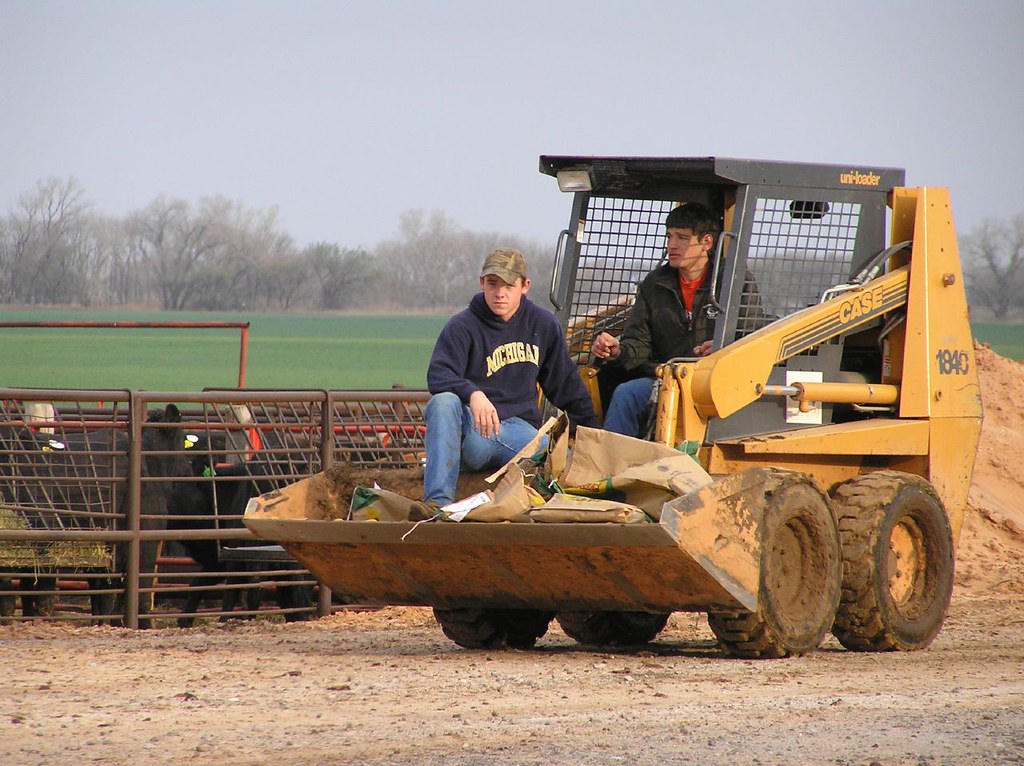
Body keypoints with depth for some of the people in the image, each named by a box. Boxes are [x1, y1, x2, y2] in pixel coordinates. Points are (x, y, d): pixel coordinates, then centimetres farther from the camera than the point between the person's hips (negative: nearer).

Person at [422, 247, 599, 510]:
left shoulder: (543, 325, 12)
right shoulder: (462, 326, -1)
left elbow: (567, 384, 22)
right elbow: (438, 375, -17)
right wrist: (473, 395, -37)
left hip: (520, 427, 3)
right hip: (472, 429, -2)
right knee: (443, 402, -36)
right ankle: (438, 499, -45)